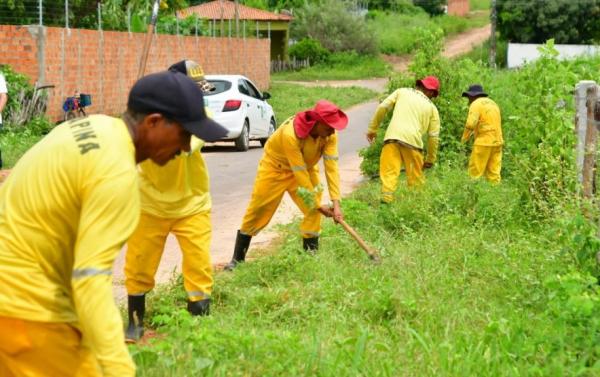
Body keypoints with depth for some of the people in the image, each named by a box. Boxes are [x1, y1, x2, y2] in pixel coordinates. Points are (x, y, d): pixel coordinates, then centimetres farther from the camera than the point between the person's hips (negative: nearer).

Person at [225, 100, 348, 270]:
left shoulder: (329, 134, -24)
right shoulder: (290, 134, -39)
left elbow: (332, 166, -28)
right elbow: (300, 174, -35)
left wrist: (336, 202, -35)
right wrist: (318, 204, -30)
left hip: (306, 168, 4)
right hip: (276, 167, -4)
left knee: (313, 211, -11)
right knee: (257, 211, -2)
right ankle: (237, 259, 9)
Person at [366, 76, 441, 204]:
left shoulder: (402, 92, 20)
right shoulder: (432, 108, 19)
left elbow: (382, 107, 10)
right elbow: (434, 136, 15)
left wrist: (372, 129, 17)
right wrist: (430, 159, 23)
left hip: (392, 137, 0)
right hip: (413, 140, 0)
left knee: (389, 172, -7)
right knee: (416, 177, 11)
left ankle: (387, 198, -20)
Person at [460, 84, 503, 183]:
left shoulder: (476, 104, -5)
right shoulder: (493, 103, 21)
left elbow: (470, 124, -17)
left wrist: (464, 138, -2)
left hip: (484, 142, -8)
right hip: (497, 142, 8)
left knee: (475, 172, -4)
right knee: (494, 172, 5)